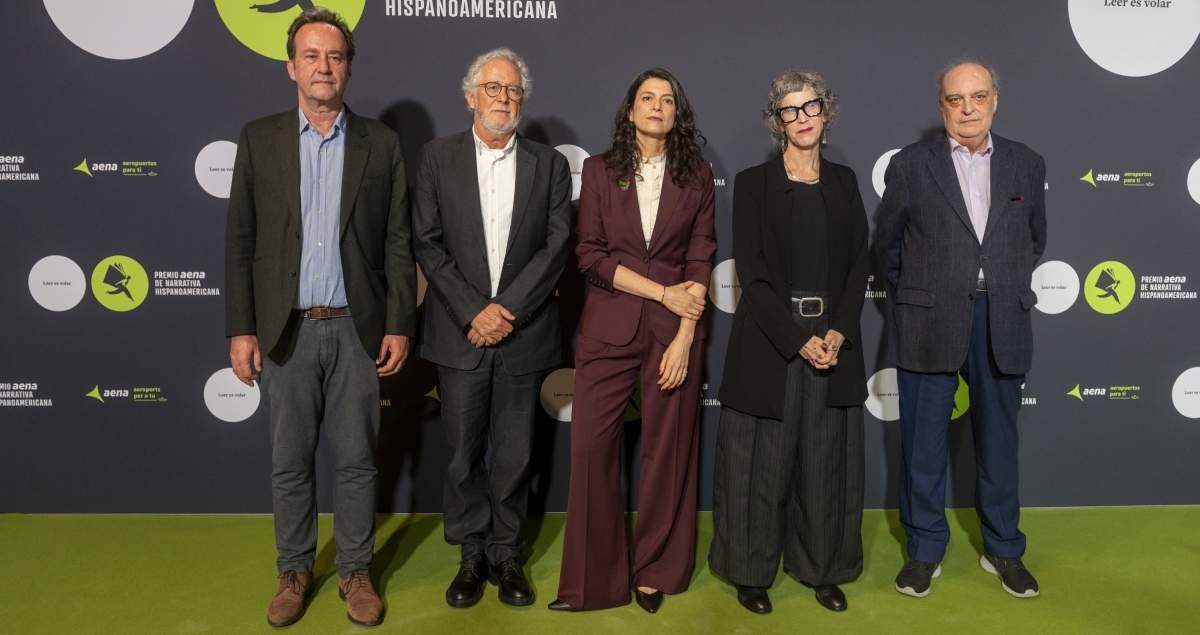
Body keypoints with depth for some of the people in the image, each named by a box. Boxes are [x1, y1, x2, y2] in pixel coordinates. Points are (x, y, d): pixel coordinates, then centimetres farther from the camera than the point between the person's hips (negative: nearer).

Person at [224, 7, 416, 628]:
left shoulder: (380, 143, 3)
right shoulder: (259, 139, 5)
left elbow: (398, 243, 2)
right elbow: (239, 240, 3)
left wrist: (399, 326, -3)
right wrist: (240, 330, -1)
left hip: (357, 328, 0)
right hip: (286, 329, 1)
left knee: (355, 460, 9)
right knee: (289, 461, 12)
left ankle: (355, 571, 25)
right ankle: (294, 570, 30)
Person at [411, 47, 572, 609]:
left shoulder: (549, 165, 6)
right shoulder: (437, 157, 4)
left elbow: (557, 245, -3)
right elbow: (428, 244, -2)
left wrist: (507, 308, -13)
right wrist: (472, 312, -12)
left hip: (522, 333, 0)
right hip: (460, 334, 0)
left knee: (513, 456, 8)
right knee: (465, 454, 9)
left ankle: (506, 556, 25)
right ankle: (471, 557, 26)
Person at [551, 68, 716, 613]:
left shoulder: (697, 175, 8)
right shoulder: (600, 170, 7)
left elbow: (701, 259, 1)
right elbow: (590, 255, -1)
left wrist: (684, 338, -10)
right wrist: (664, 292, -9)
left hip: (675, 331, 0)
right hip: (610, 326, 0)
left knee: (667, 451, 4)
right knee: (590, 447, -3)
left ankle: (656, 573, 23)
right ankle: (593, 580, 13)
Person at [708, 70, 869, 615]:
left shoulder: (843, 181, 11)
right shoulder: (753, 183, 0)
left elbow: (858, 264, 6)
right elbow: (751, 273, -7)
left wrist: (838, 333, -9)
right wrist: (799, 339, -15)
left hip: (833, 343, 3)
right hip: (768, 345, -3)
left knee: (826, 462, 10)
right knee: (761, 462, 4)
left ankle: (823, 570, 26)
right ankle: (751, 571, 21)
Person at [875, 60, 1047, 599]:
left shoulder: (1026, 164, 8)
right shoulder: (909, 165, 0)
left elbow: (1034, 240, 19)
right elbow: (888, 246, 7)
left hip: (1001, 325, 2)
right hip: (929, 326, -2)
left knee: (998, 438, 12)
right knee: (923, 442, 6)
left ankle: (1003, 550, 30)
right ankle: (924, 550, 22)